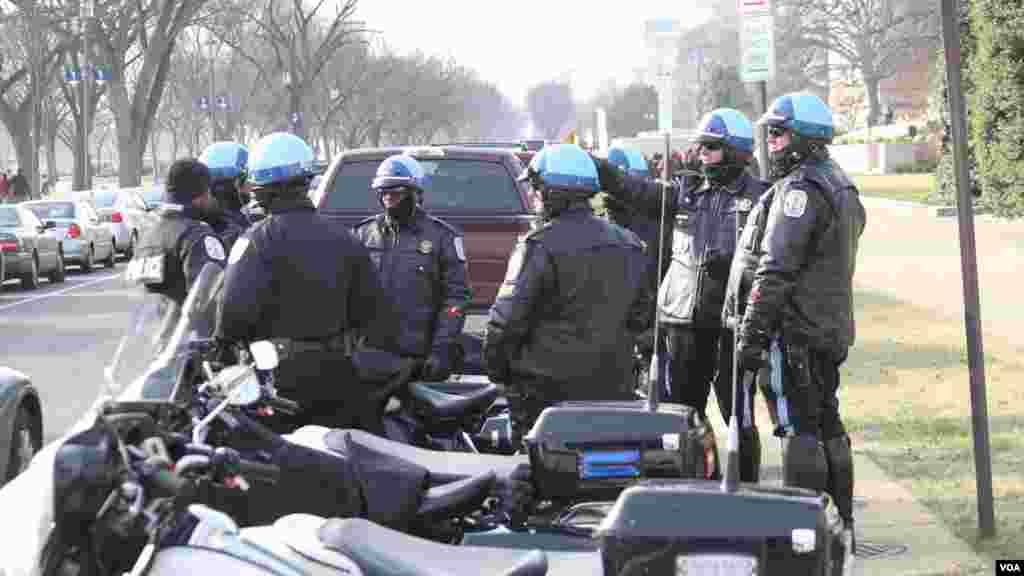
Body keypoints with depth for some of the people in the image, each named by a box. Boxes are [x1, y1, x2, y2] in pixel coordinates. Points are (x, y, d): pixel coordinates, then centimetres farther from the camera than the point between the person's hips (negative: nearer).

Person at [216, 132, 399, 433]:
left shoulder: (258, 239, -8)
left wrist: (224, 351, -1)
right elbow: (374, 309, 9)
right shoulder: (343, 238, 10)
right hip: (338, 372, 5)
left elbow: (235, 308, -18)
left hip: (280, 377, -5)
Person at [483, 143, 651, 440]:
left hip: (548, 388, -6)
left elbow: (507, 319, -13)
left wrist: (497, 368, 1)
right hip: (613, 389, 6)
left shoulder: (540, 247, -13)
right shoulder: (628, 244, 9)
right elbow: (640, 318, 15)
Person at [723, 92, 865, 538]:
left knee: (799, 431, -8)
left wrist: (751, 332, -20)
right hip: (830, 330, 10)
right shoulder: (840, 186, 18)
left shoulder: (801, 189, -15)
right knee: (828, 426, 15)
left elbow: (776, 269, -21)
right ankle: (840, 525, 22)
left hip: (794, 332, -10)